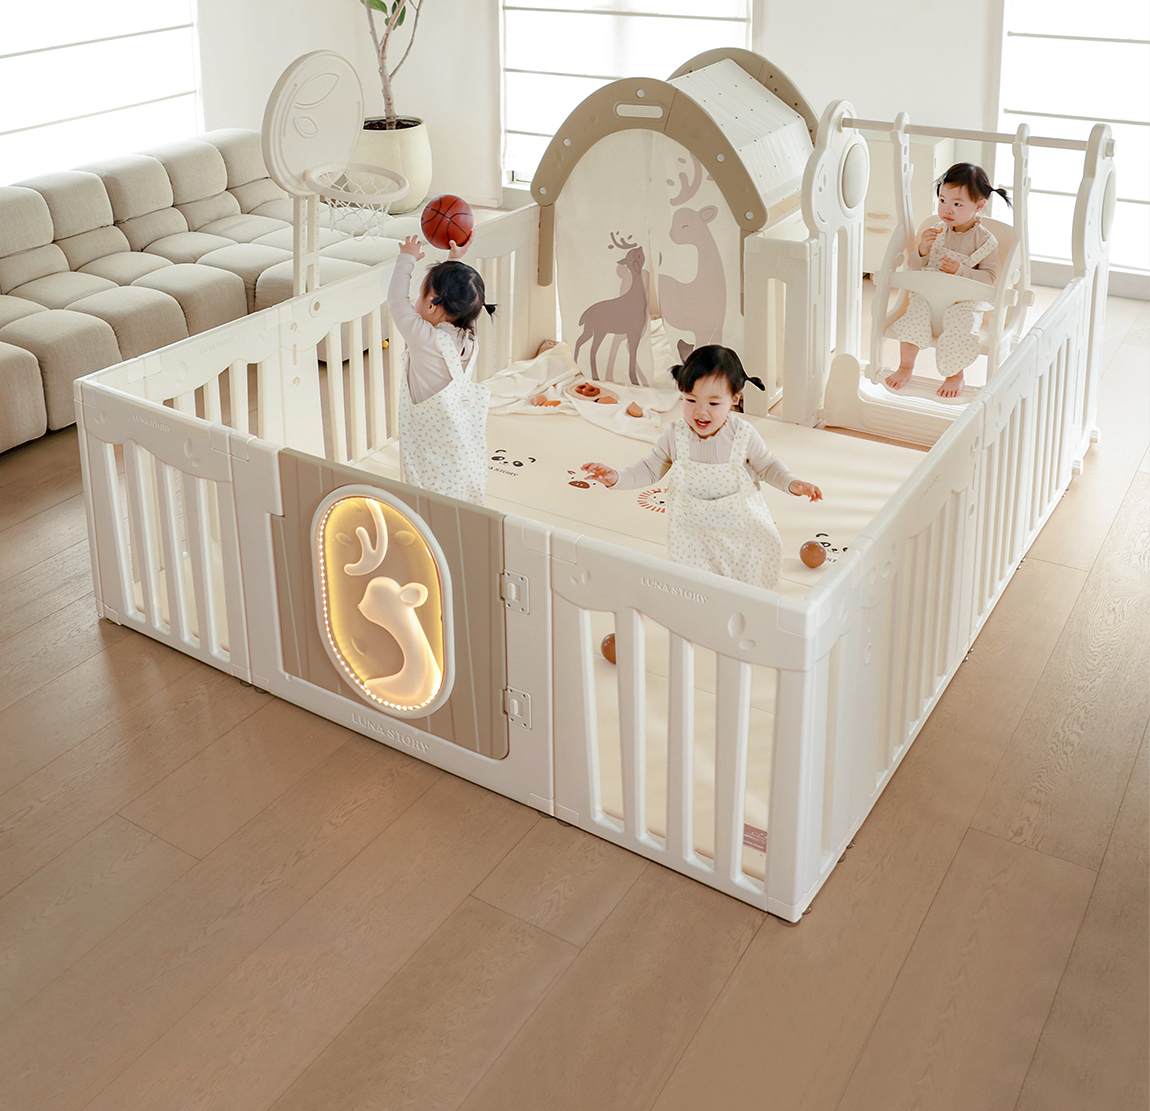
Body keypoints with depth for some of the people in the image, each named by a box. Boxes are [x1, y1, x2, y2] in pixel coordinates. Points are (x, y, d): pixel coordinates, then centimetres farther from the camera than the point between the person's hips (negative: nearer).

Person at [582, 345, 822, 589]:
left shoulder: (743, 434, -18)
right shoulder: (675, 436, -15)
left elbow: (766, 465, -3)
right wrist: (616, 478, -18)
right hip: (692, 528, 0)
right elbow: (650, 468, -3)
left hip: (740, 523, 0)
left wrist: (792, 483, -19)